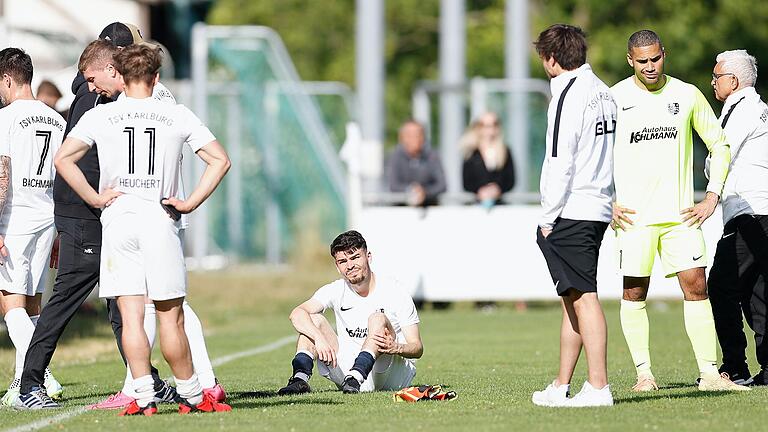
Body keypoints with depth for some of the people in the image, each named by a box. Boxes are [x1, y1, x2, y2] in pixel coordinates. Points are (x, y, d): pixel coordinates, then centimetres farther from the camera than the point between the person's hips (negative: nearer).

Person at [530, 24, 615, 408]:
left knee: (583, 297, -10)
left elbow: (560, 164, -16)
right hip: (598, 210, 9)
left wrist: (548, 218, -10)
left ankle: (598, 387, -12)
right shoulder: (603, 92, 16)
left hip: (571, 214, -9)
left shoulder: (569, 95, -12)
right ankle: (561, 387, 19)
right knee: (572, 299, 14)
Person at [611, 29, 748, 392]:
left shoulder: (687, 95, 5)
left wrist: (711, 198, 3)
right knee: (634, 293, 0)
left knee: (696, 287, -3)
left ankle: (709, 373, -2)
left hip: (680, 213, 1)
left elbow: (720, 145, 13)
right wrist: (607, 204, -3)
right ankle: (643, 373, 7)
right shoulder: (614, 99, -1)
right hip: (633, 214, -1)